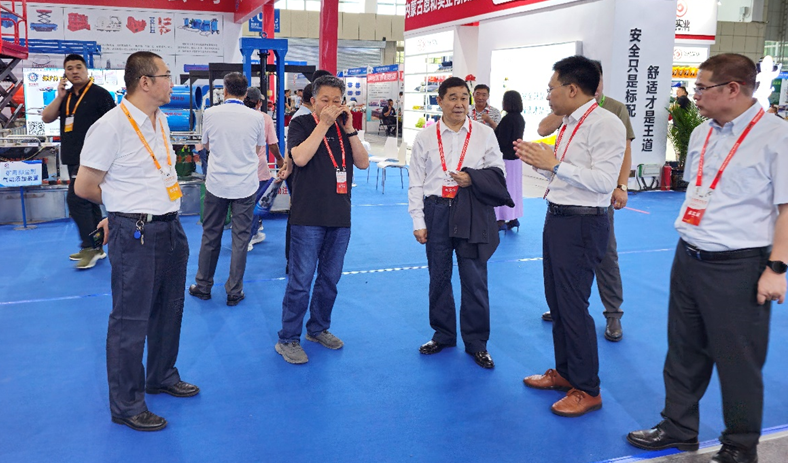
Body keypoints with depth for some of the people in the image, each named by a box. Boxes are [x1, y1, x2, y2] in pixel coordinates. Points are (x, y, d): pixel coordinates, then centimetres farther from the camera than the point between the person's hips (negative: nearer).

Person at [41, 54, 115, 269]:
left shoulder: (99, 94, -7)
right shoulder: (66, 96, 13)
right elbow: (46, 118, 6)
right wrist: (60, 96, -6)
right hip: (72, 158, 8)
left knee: (76, 200, -12)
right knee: (87, 202, 11)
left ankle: (90, 247, -5)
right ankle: (96, 247, 19)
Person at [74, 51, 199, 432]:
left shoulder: (161, 121, 10)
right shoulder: (110, 126, -16)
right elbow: (85, 187, -11)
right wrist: (127, 208, 4)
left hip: (170, 229, 8)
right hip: (135, 236, -8)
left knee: (169, 310, 20)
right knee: (130, 321, 2)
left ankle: (163, 377, 40)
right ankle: (125, 406, 17)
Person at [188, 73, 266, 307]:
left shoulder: (210, 113, -3)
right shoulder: (257, 117, -5)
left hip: (216, 184, 1)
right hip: (245, 185, -1)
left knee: (210, 235, 12)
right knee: (241, 238, 5)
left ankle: (203, 286, 23)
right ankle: (234, 291, 10)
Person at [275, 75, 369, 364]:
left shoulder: (344, 128, 12)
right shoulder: (301, 124, -1)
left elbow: (363, 163, 3)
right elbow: (300, 157, -19)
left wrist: (349, 129, -6)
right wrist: (324, 124, -15)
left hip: (340, 217, 5)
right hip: (308, 217, -5)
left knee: (330, 279, 14)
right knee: (301, 281, -4)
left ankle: (318, 329, 30)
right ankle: (288, 339, 8)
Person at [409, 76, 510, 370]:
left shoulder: (484, 134, 3)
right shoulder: (425, 137, 4)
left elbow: (497, 172, 6)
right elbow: (416, 183, 4)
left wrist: (472, 179, -14)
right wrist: (418, 221, -1)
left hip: (473, 213, -1)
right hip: (437, 211, 1)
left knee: (475, 279, 3)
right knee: (438, 277, 12)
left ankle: (477, 343, 17)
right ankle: (443, 335, 30)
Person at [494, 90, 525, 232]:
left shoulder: (508, 119, -19)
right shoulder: (520, 118, 8)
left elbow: (502, 142, -19)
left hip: (505, 158, -9)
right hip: (516, 157, 9)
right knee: (513, 187, 15)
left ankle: (501, 221, 2)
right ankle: (514, 218, 22)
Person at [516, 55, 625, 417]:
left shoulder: (605, 124, -16)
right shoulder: (569, 124, 12)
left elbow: (604, 180, -24)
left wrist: (555, 164, -23)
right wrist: (539, 163, 3)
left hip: (582, 224, -10)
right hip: (557, 217, 10)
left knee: (572, 305, -3)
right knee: (556, 300, 18)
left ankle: (587, 390, 12)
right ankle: (565, 371, 35)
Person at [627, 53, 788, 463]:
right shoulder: (702, 133, 9)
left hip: (738, 266, -7)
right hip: (687, 258, 7)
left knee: (738, 362, 7)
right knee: (684, 351, 17)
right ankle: (678, 428, 34)